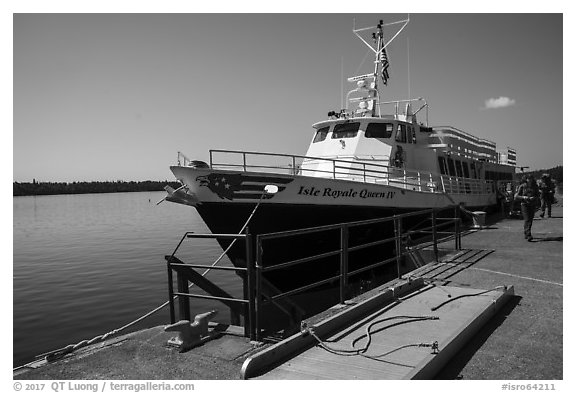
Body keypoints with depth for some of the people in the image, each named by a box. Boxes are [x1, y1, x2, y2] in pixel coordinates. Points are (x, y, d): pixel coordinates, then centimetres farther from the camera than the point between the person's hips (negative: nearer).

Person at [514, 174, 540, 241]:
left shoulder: (535, 187, 5)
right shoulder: (522, 186, -4)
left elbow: (536, 196, 12)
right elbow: (516, 197, -5)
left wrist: (533, 198, -10)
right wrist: (524, 197, -20)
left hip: (532, 205, 4)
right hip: (524, 205, -4)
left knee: (530, 220, 7)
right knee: (527, 220, -15)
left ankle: (525, 234, 24)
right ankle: (528, 236, -22)